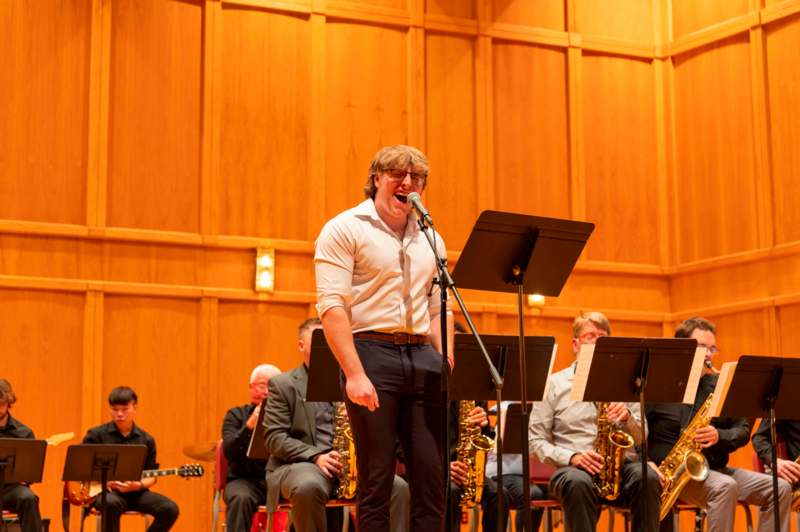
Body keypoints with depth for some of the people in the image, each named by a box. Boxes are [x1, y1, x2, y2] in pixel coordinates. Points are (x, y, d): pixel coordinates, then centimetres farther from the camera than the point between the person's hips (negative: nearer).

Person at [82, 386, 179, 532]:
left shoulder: (146, 440, 7)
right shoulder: (97, 434, 1)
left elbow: (151, 475, 9)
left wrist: (138, 485, -13)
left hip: (135, 492, 3)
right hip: (104, 490, -3)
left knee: (170, 509, -20)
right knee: (112, 503, -40)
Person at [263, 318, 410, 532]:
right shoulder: (282, 384, 9)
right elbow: (274, 438, -3)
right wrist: (316, 456, -18)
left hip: (350, 464, 4)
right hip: (300, 463, -4)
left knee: (398, 487, -23)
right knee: (309, 487, -40)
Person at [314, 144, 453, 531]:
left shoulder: (430, 238, 18)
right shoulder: (345, 230, -1)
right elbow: (331, 306, -10)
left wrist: (448, 366, 4)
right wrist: (355, 374, -19)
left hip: (423, 358, 5)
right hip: (372, 353, -5)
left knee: (433, 476, 2)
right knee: (376, 479, -3)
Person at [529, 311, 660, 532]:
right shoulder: (554, 384, 11)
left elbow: (642, 439, 14)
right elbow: (536, 440, 5)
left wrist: (627, 417, -8)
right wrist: (571, 457, -13)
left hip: (620, 465, 2)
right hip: (573, 467, -2)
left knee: (647, 478, -32)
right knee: (578, 483, -38)